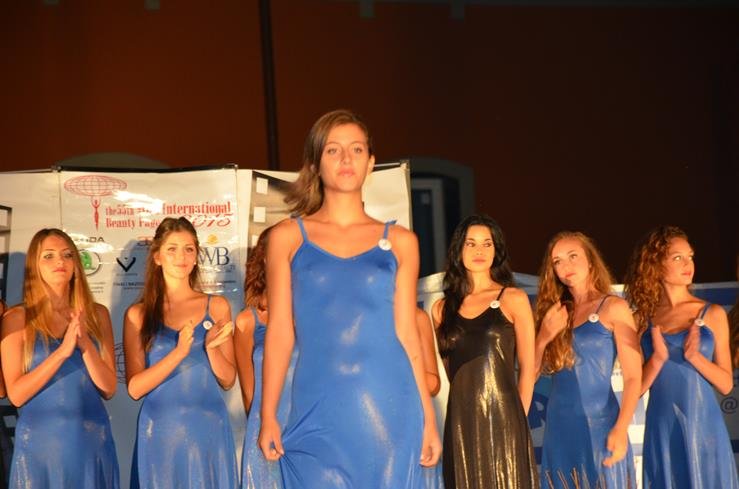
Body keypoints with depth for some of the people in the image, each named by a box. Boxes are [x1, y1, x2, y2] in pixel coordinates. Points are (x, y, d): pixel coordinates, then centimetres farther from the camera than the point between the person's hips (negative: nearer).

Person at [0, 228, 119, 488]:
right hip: (40, 442, -2)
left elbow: (109, 389, 1)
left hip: (92, 441, 2)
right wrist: (62, 351, -19)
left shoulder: (97, 314, 3)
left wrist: (85, 344, -15)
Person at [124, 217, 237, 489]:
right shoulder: (138, 314, 0)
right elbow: (135, 388, -7)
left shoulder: (217, 307, 4)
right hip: (161, 432, -1)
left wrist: (211, 347, -14)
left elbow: (228, 381, 5)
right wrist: (179, 352, -19)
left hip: (209, 429, 1)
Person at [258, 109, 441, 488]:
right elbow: (279, 332, 4)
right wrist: (268, 417, 0)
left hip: (389, 409, 1)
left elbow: (406, 333, 8)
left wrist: (428, 417, 4)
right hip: (319, 412, -1)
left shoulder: (399, 241, 8)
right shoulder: (287, 237, 6)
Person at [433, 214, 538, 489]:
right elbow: (448, 368, 14)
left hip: (502, 418, -3)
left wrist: (517, 420, 0)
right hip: (460, 422, 3)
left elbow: (527, 368, 2)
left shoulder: (513, 299, 3)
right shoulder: (443, 308, 10)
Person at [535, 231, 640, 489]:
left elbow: (633, 376, -8)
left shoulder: (613, 307, -1)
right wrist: (543, 338, -7)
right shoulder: (554, 312, 12)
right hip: (559, 426, 5)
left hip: (598, 423, -4)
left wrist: (621, 430, -18)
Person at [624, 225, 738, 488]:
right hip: (662, 430, 0)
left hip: (703, 427, 0)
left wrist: (695, 357, -14)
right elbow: (636, 387, 2)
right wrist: (658, 358, -15)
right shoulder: (642, 319, 3)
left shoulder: (712, 314, 2)